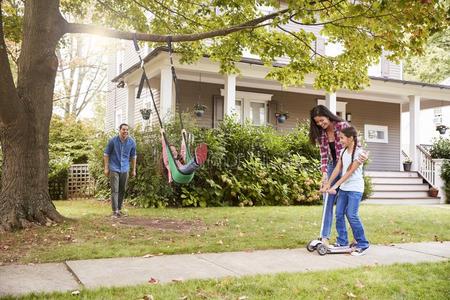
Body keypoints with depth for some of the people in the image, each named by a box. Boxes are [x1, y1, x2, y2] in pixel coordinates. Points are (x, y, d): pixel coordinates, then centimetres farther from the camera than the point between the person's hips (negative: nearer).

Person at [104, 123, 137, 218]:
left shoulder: (131, 142, 0)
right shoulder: (113, 141, -7)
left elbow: (133, 156, 10)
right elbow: (106, 154, 0)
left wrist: (134, 170, 11)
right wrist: (106, 168, -3)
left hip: (125, 169, 4)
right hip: (114, 169, -3)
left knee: (122, 190, 11)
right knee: (114, 190, -9)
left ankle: (119, 209, 23)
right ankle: (115, 211, -9)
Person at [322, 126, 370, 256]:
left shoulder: (359, 152, -13)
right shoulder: (343, 151, 9)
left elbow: (350, 172, -17)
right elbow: (338, 169, 7)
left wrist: (335, 185, -21)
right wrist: (328, 184, 0)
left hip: (355, 188, -7)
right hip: (343, 188, 7)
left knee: (352, 215, -12)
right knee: (339, 214, 4)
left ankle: (362, 244, 0)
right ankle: (342, 242, 14)